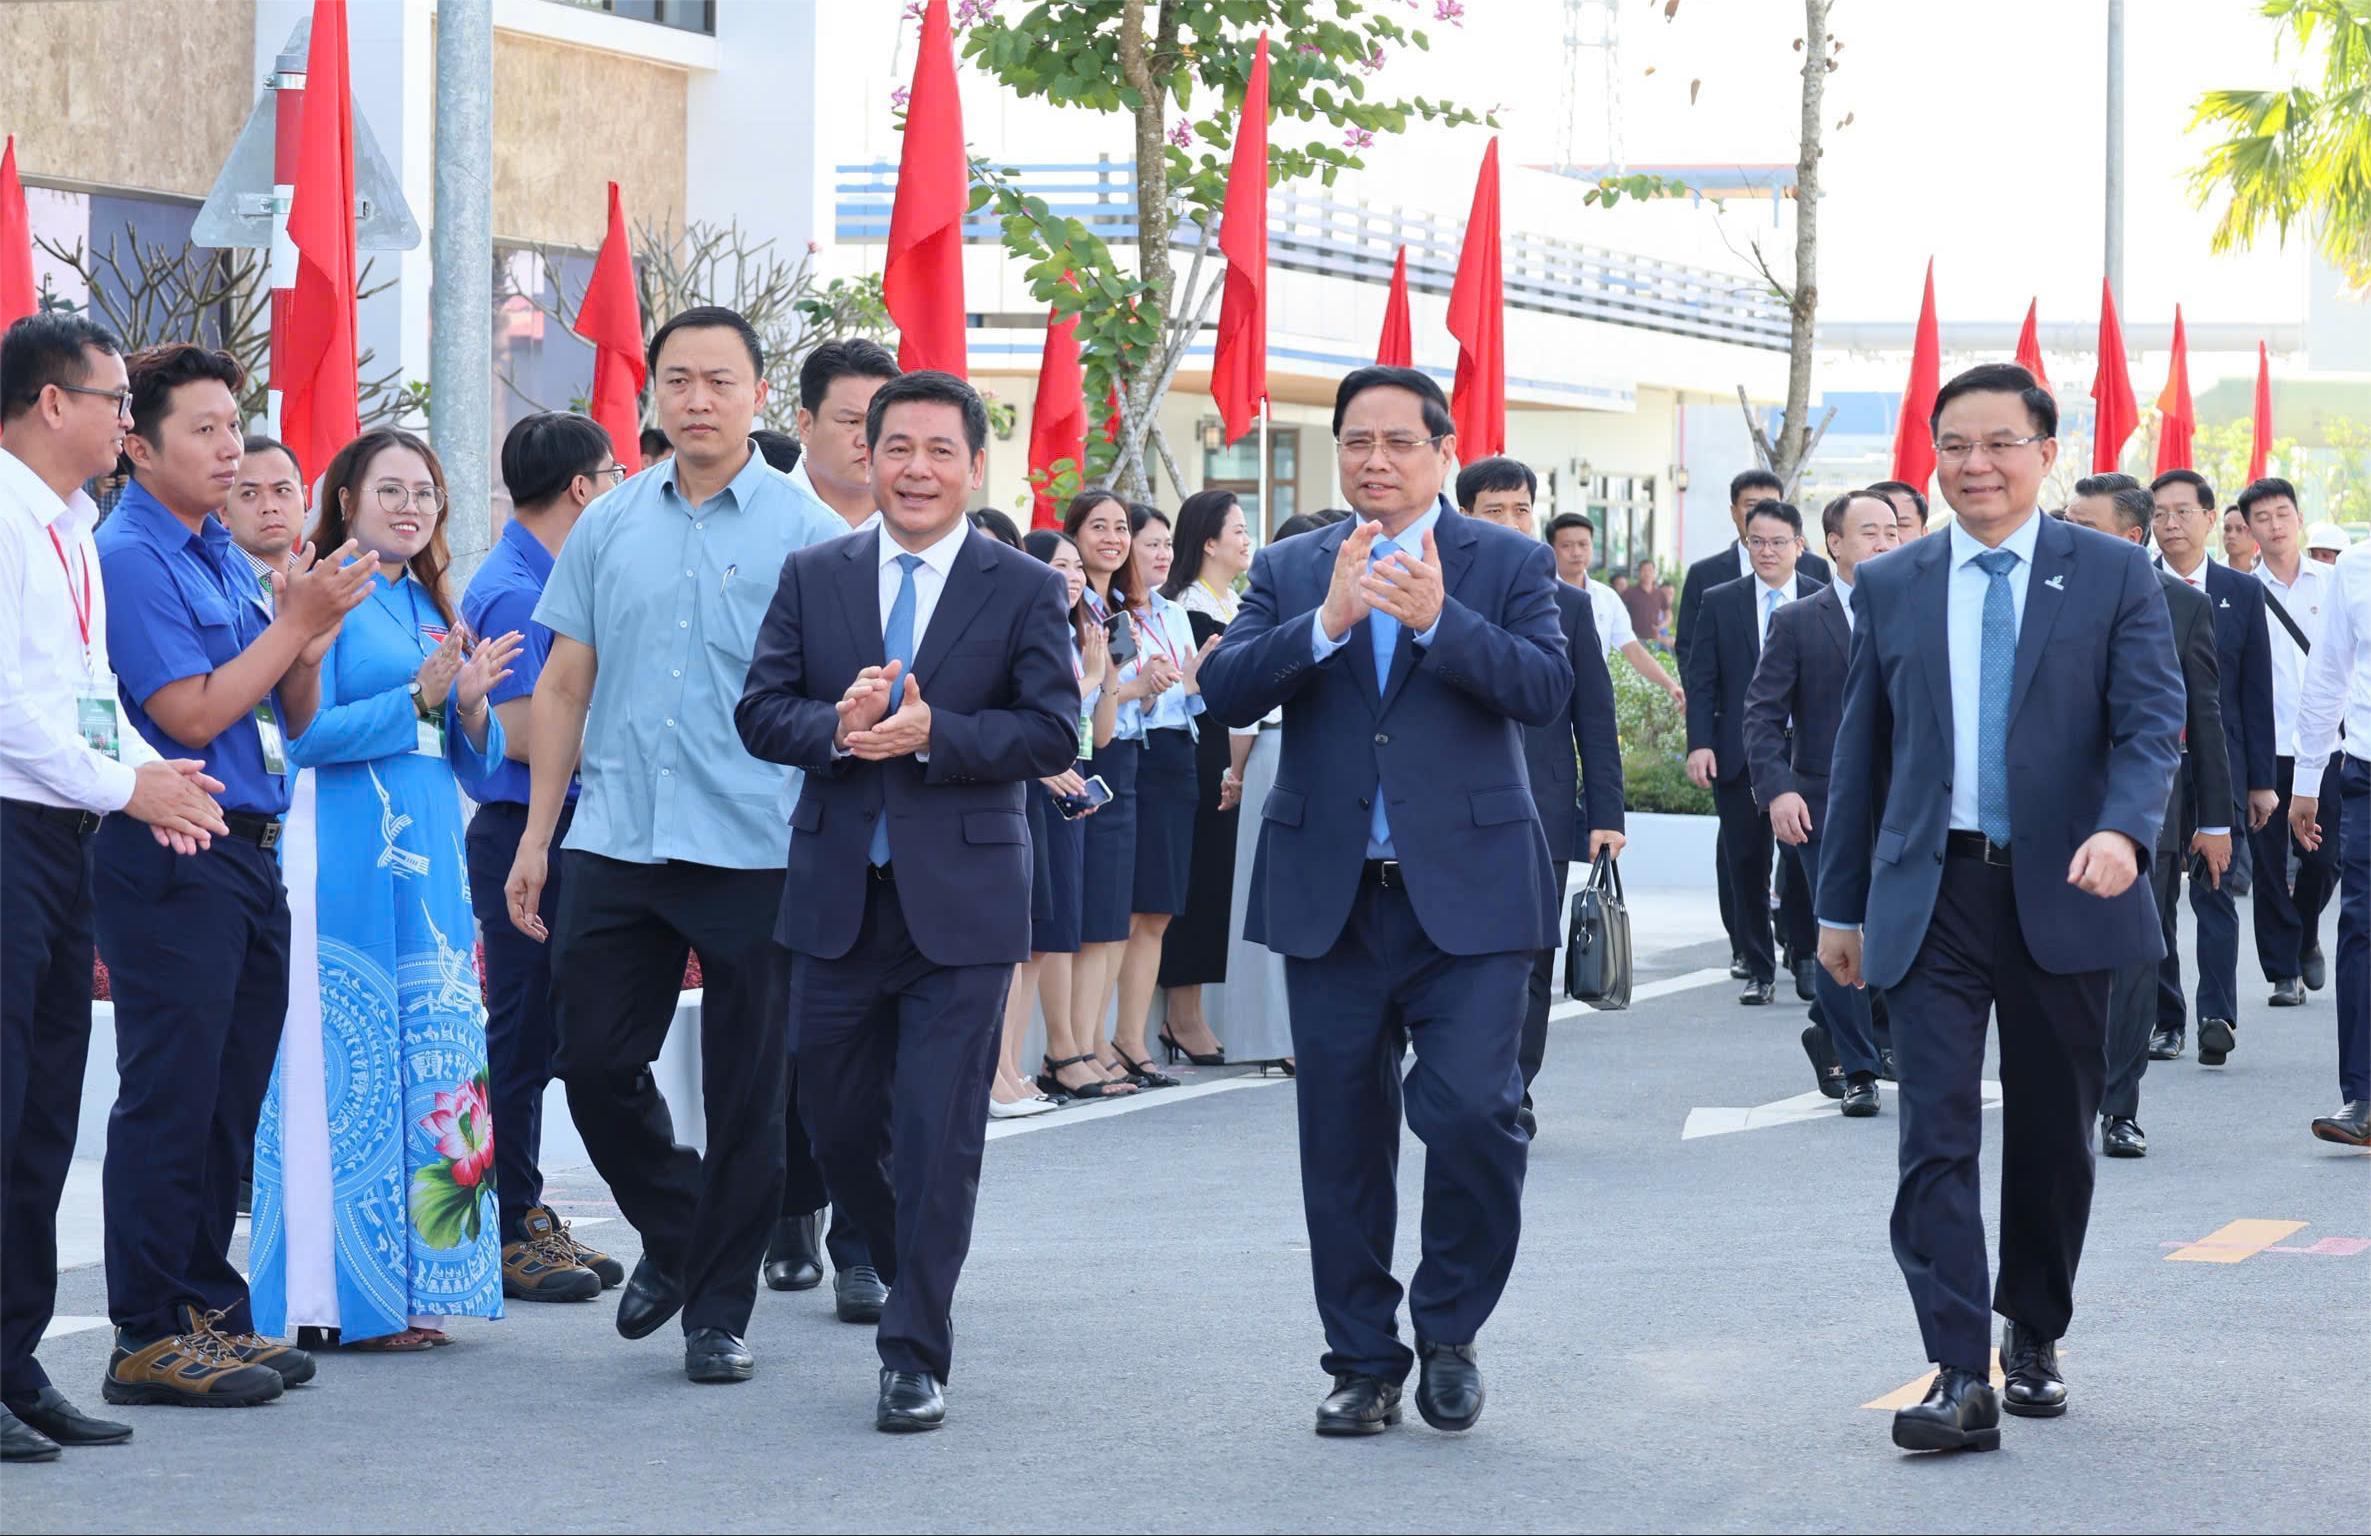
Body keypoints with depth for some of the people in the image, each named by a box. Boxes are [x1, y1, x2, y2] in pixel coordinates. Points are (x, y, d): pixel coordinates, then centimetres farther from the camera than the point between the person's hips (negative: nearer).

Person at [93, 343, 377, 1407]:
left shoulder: (224, 557, 16)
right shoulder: (128, 558, -10)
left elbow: (291, 718, 18)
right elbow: (193, 716, -16)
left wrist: (311, 631, 0)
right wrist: (297, 621, -12)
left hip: (247, 857, 9)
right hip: (169, 858, -9)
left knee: (229, 1097, 12)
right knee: (169, 1096, -6)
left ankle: (209, 1310, 19)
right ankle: (149, 1335, -2)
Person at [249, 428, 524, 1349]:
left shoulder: (432, 608, 19)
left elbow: (476, 763, 18)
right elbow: (305, 735, -13)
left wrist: (471, 704, -3)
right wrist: (420, 696, -17)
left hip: (430, 863, 8)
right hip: (349, 866, -8)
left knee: (432, 1060, 6)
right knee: (353, 1066, -7)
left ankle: (413, 1282, 11)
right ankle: (348, 1298, -4)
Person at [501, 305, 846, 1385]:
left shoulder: (805, 533, -1)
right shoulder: (608, 527, 9)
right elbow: (564, 688, 12)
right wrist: (535, 838, 7)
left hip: (754, 852, -3)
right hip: (617, 842, 3)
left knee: (745, 1093, 3)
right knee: (594, 1062, 3)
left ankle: (720, 1307, 16)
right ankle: (673, 1233, 28)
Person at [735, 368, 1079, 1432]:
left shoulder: (1025, 592, 1)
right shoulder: (812, 578, 8)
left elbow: (1053, 734, -7)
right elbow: (760, 711, 2)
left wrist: (932, 734, -20)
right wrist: (836, 728, -18)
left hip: (961, 899, -3)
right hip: (838, 894, 3)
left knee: (938, 1134, -4)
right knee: (838, 1120, 10)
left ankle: (915, 1357, 3)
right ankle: (916, 1286, 34)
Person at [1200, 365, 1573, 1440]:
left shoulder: (1508, 564, 4)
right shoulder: (1289, 571, 9)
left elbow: (1546, 687, -11)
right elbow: (1225, 689, -5)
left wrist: (1438, 620, -26)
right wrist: (1326, 621, -21)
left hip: (1465, 894, -2)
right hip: (1330, 897, 2)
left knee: (1472, 1110, -14)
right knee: (1342, 1141, 7)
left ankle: (1449, 1332, 8)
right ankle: (1363, 1363, 19)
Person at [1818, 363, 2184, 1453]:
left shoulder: (2113, 576, 2)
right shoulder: (1889, 587, 9)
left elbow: (2151, 726, -5)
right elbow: (1860, 750, 14)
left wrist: (2123, 830, -25)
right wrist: (1841, 903, 13)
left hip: (2061, 894, -1)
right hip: (1932, 894, 1)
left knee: (2054, 1135, 10)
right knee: (1936, 1132, -10)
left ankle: (2034, 1339, 30)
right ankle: (1961, 1379, -13)